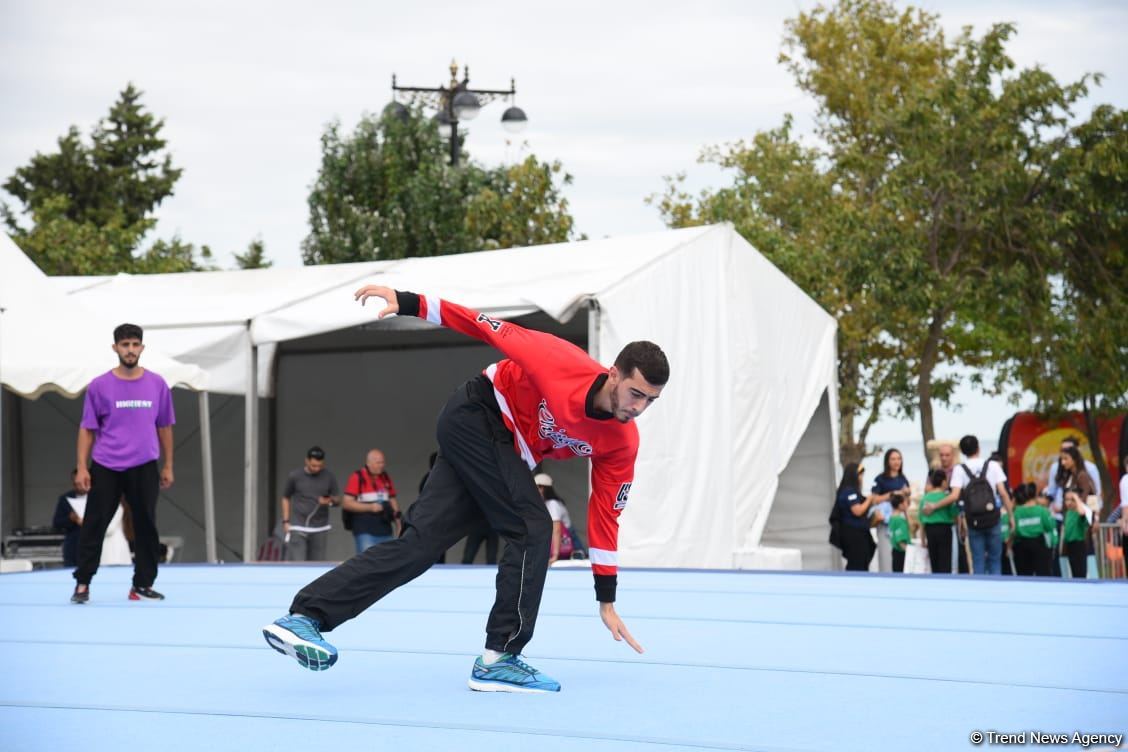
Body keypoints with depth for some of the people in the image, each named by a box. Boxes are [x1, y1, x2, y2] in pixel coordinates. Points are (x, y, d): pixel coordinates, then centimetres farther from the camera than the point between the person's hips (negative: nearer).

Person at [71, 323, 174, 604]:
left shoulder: (157, 385, 5)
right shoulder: (99, 386, 0)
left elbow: (164, 427, 12)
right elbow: (87, 429, 2)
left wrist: (168, 466, 10)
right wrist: (81, 468, -4)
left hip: (144, 468, 2)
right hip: (105, 467, -1)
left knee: (146, 526, 4)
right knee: (94, 525, -1)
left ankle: (143, 585, 12)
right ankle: (82, 583, 7)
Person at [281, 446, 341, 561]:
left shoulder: (329, 477, 3)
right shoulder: (295, 476, -1)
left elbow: (338, 499, 9)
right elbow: (286, 498, 10)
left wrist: (330, 501, -14)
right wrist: (286, 521, 3)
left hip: (320, 528, 2)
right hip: (298, 527, -2)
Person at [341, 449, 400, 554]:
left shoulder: (386, 478, 13)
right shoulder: (357, 478, -5)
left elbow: (393, 501, 21)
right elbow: (346, 503, -9)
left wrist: (398, 525, 14)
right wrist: (370, 507, -18)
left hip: (385, 531, 6)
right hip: (365, 532, -6)